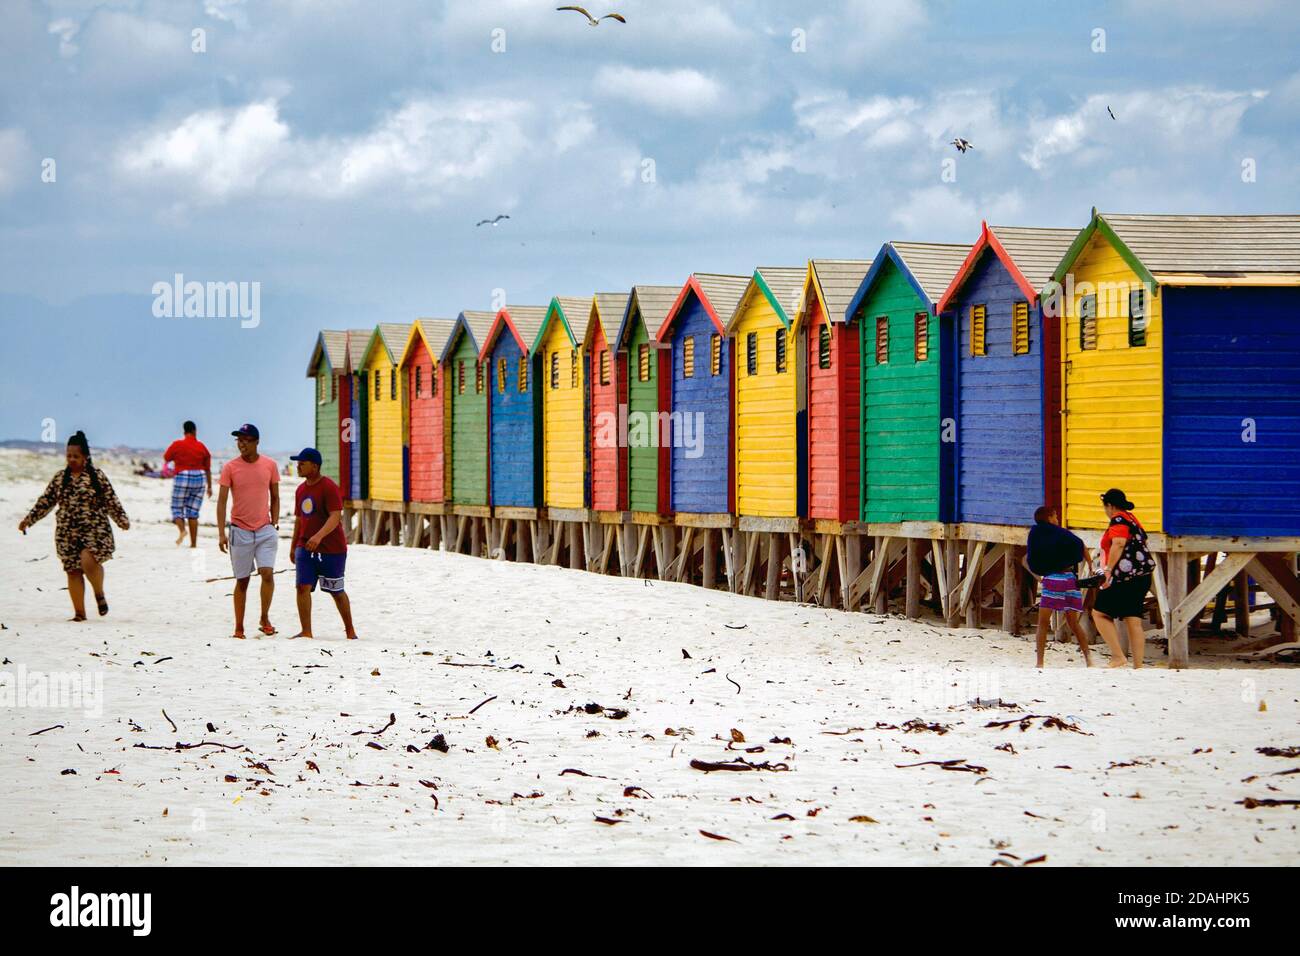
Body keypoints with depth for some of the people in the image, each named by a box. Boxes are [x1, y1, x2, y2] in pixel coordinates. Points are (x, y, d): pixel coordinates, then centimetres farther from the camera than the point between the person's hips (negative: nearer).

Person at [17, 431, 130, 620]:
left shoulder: (97, 476, 0)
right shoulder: (60, 479, 9)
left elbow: (111, 501, 0)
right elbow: (45, 502, 13)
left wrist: (122, 520, -10)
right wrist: (29, 520, 9)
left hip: (94, 530, -4)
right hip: (67, 533, 4)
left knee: (89, 561, -25)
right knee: (73, 571, 3)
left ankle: (99, 594, 3)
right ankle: (79, 612, 11)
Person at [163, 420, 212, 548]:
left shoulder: (177, 445, -5)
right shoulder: (202, 447, 3)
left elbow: (166, 458, 8)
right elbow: (208, 469, 8)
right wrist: (209, 486, 16)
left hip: (182, 479, -3)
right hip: (200, 479, 3)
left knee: (177, 509, 8)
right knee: (193, 513, 7)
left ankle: (181, 530, -21)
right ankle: (194, 543, 2)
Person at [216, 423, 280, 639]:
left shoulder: (269, 465, 3)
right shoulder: (230, 467, -3)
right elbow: (221, 501, -4)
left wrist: (275, 524, 3)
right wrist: (221, 534, -10)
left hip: (265, 529, 1)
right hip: (240, 531, -1)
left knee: (267, 573, -15)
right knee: (242, 581, 5)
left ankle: (264, 619, 2)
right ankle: (238, 628, 12)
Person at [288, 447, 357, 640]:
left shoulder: (329, 488, -13)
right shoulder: (302, 489, 11)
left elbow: (335, 516, -22)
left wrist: (319, 536, -36)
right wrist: (294, 546, 22)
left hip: (332, 549, -6)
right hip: (305, 548, 6)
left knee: (336, 592, 4)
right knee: (303, 587, -9)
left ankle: (350, 630, 20)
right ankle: (306, 631, -7)